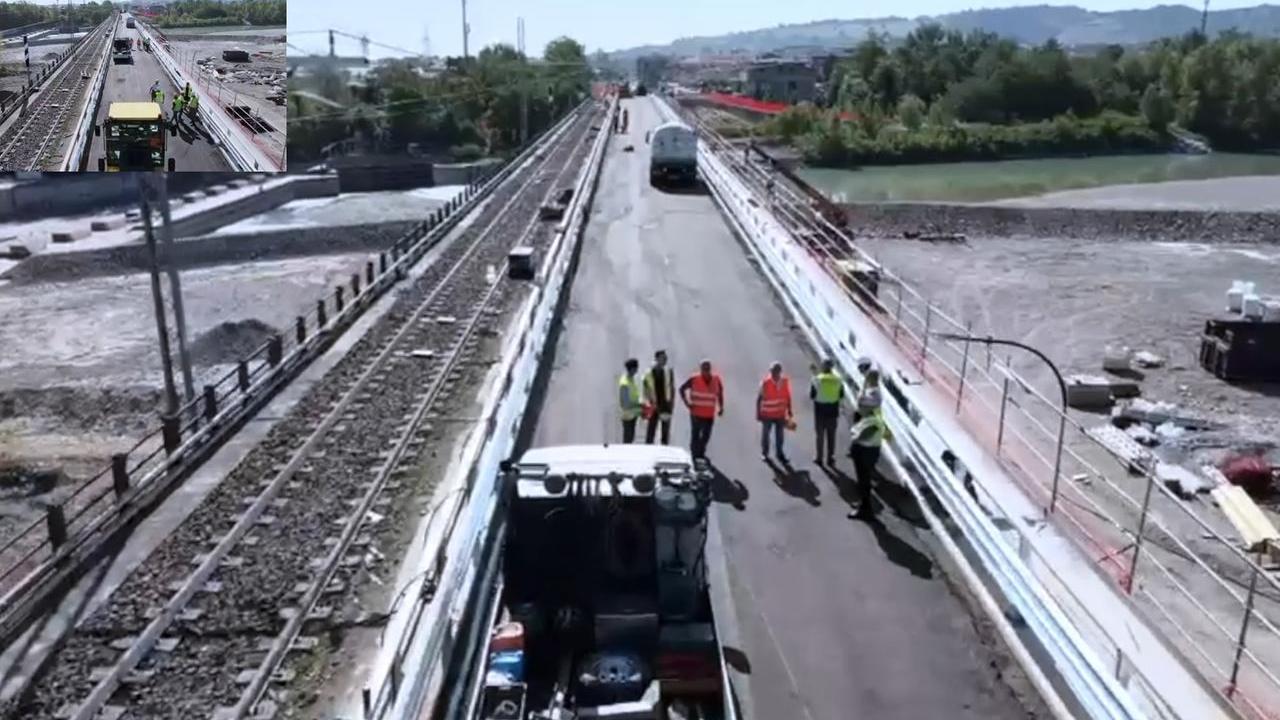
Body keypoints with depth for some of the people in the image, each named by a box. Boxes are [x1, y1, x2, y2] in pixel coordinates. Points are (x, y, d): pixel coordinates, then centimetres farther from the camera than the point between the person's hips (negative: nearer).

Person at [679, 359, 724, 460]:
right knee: (695, 435, -2)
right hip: (696, 413, -3)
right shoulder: (694, 379, -9)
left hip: (710, 415, 3)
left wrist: (721, 407, 9)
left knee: (706, 436, 10)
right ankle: (694, 455, 6)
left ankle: (701, 453, 27)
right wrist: (687, 403, -6)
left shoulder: (716, 379, 1)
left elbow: (720, 392, 16)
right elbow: (682, 389, 2)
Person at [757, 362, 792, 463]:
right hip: (767, 414, -3)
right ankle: (764, 453, 30)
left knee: (779, 435, 11)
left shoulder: (785, 381, -9)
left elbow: (788, 397, 3)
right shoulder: (765, 383, -19)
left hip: (780, 414, 3)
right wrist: (758, 413, -8)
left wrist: (789, 411, 8)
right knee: (765, 434, 12)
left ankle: (780, 454, 27)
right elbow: (759, 398, -11)